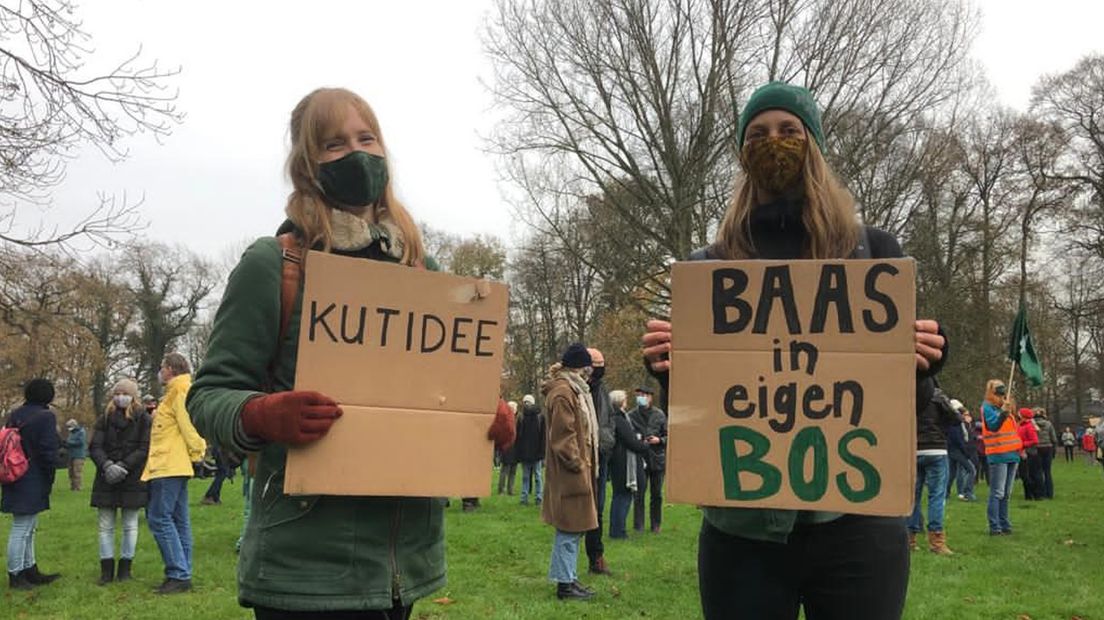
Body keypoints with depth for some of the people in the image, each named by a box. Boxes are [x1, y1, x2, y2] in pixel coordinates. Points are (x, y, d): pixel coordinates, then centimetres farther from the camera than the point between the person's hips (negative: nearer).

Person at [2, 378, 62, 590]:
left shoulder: (14, 416, 12)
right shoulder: (45, 416, -13)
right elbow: (49, 452, -16)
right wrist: (49, 481, -6)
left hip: (15, 482, 9)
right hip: (33, 483, -9)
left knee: (28, 527, 17)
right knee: (22, 529, -1)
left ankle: (30, 571, 26)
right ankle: (16, 576, 6)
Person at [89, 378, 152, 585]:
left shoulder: (143, 418, 0)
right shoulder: (105, 418, 8)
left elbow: (144, 449, -7)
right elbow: (95, 447, 0)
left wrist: (123, 466, -17)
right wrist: (107, 465, -17)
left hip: (132, 480, -2)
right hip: (106, 480, 2)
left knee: (130, 525, 5)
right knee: (105, 526, 4)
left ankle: (125, 568, 14)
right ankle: (106, 570, 11)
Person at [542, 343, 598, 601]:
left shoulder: (573, 390, 17)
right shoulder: (562, 393, -16)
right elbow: (563, 435, -20)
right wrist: (576, 464, -17)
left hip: (577, 469, 10)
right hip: (570, 472, -10)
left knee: (572, 527, 14)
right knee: (570, 527, -5)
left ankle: (568, 577, 22)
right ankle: (565, 583, 2)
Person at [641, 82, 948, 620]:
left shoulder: (872, 252, 6)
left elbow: (906, 406, 7)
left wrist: (918, 368, -14)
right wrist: (667, 369, -14)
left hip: (856, 519, 0)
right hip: (742, 525, 0)